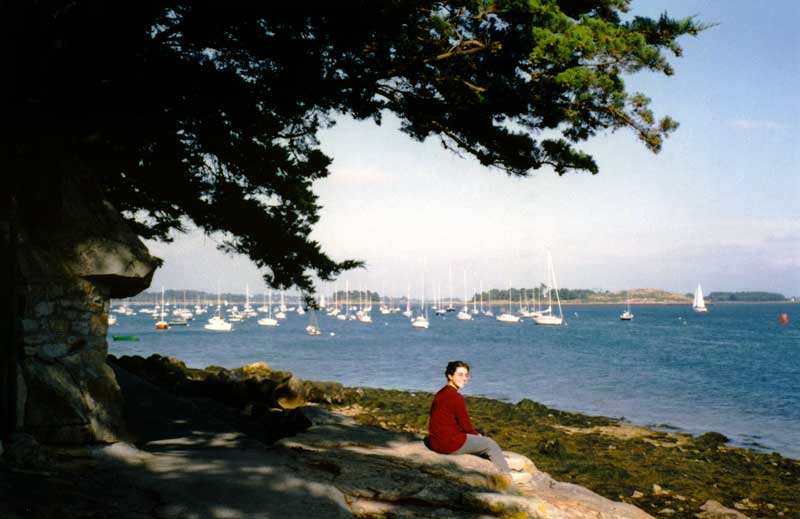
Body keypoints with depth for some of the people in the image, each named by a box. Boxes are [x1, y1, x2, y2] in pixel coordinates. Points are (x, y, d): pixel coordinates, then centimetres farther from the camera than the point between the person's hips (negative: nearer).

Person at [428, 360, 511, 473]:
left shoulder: (440, 394, 9)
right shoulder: (456, 397, -19)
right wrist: (477, 435, 8)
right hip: (450, 444, -9)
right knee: (490, 444, 8)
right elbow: (466, 425, -14)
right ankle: (507, 474, 21)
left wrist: (475, 434, 13)